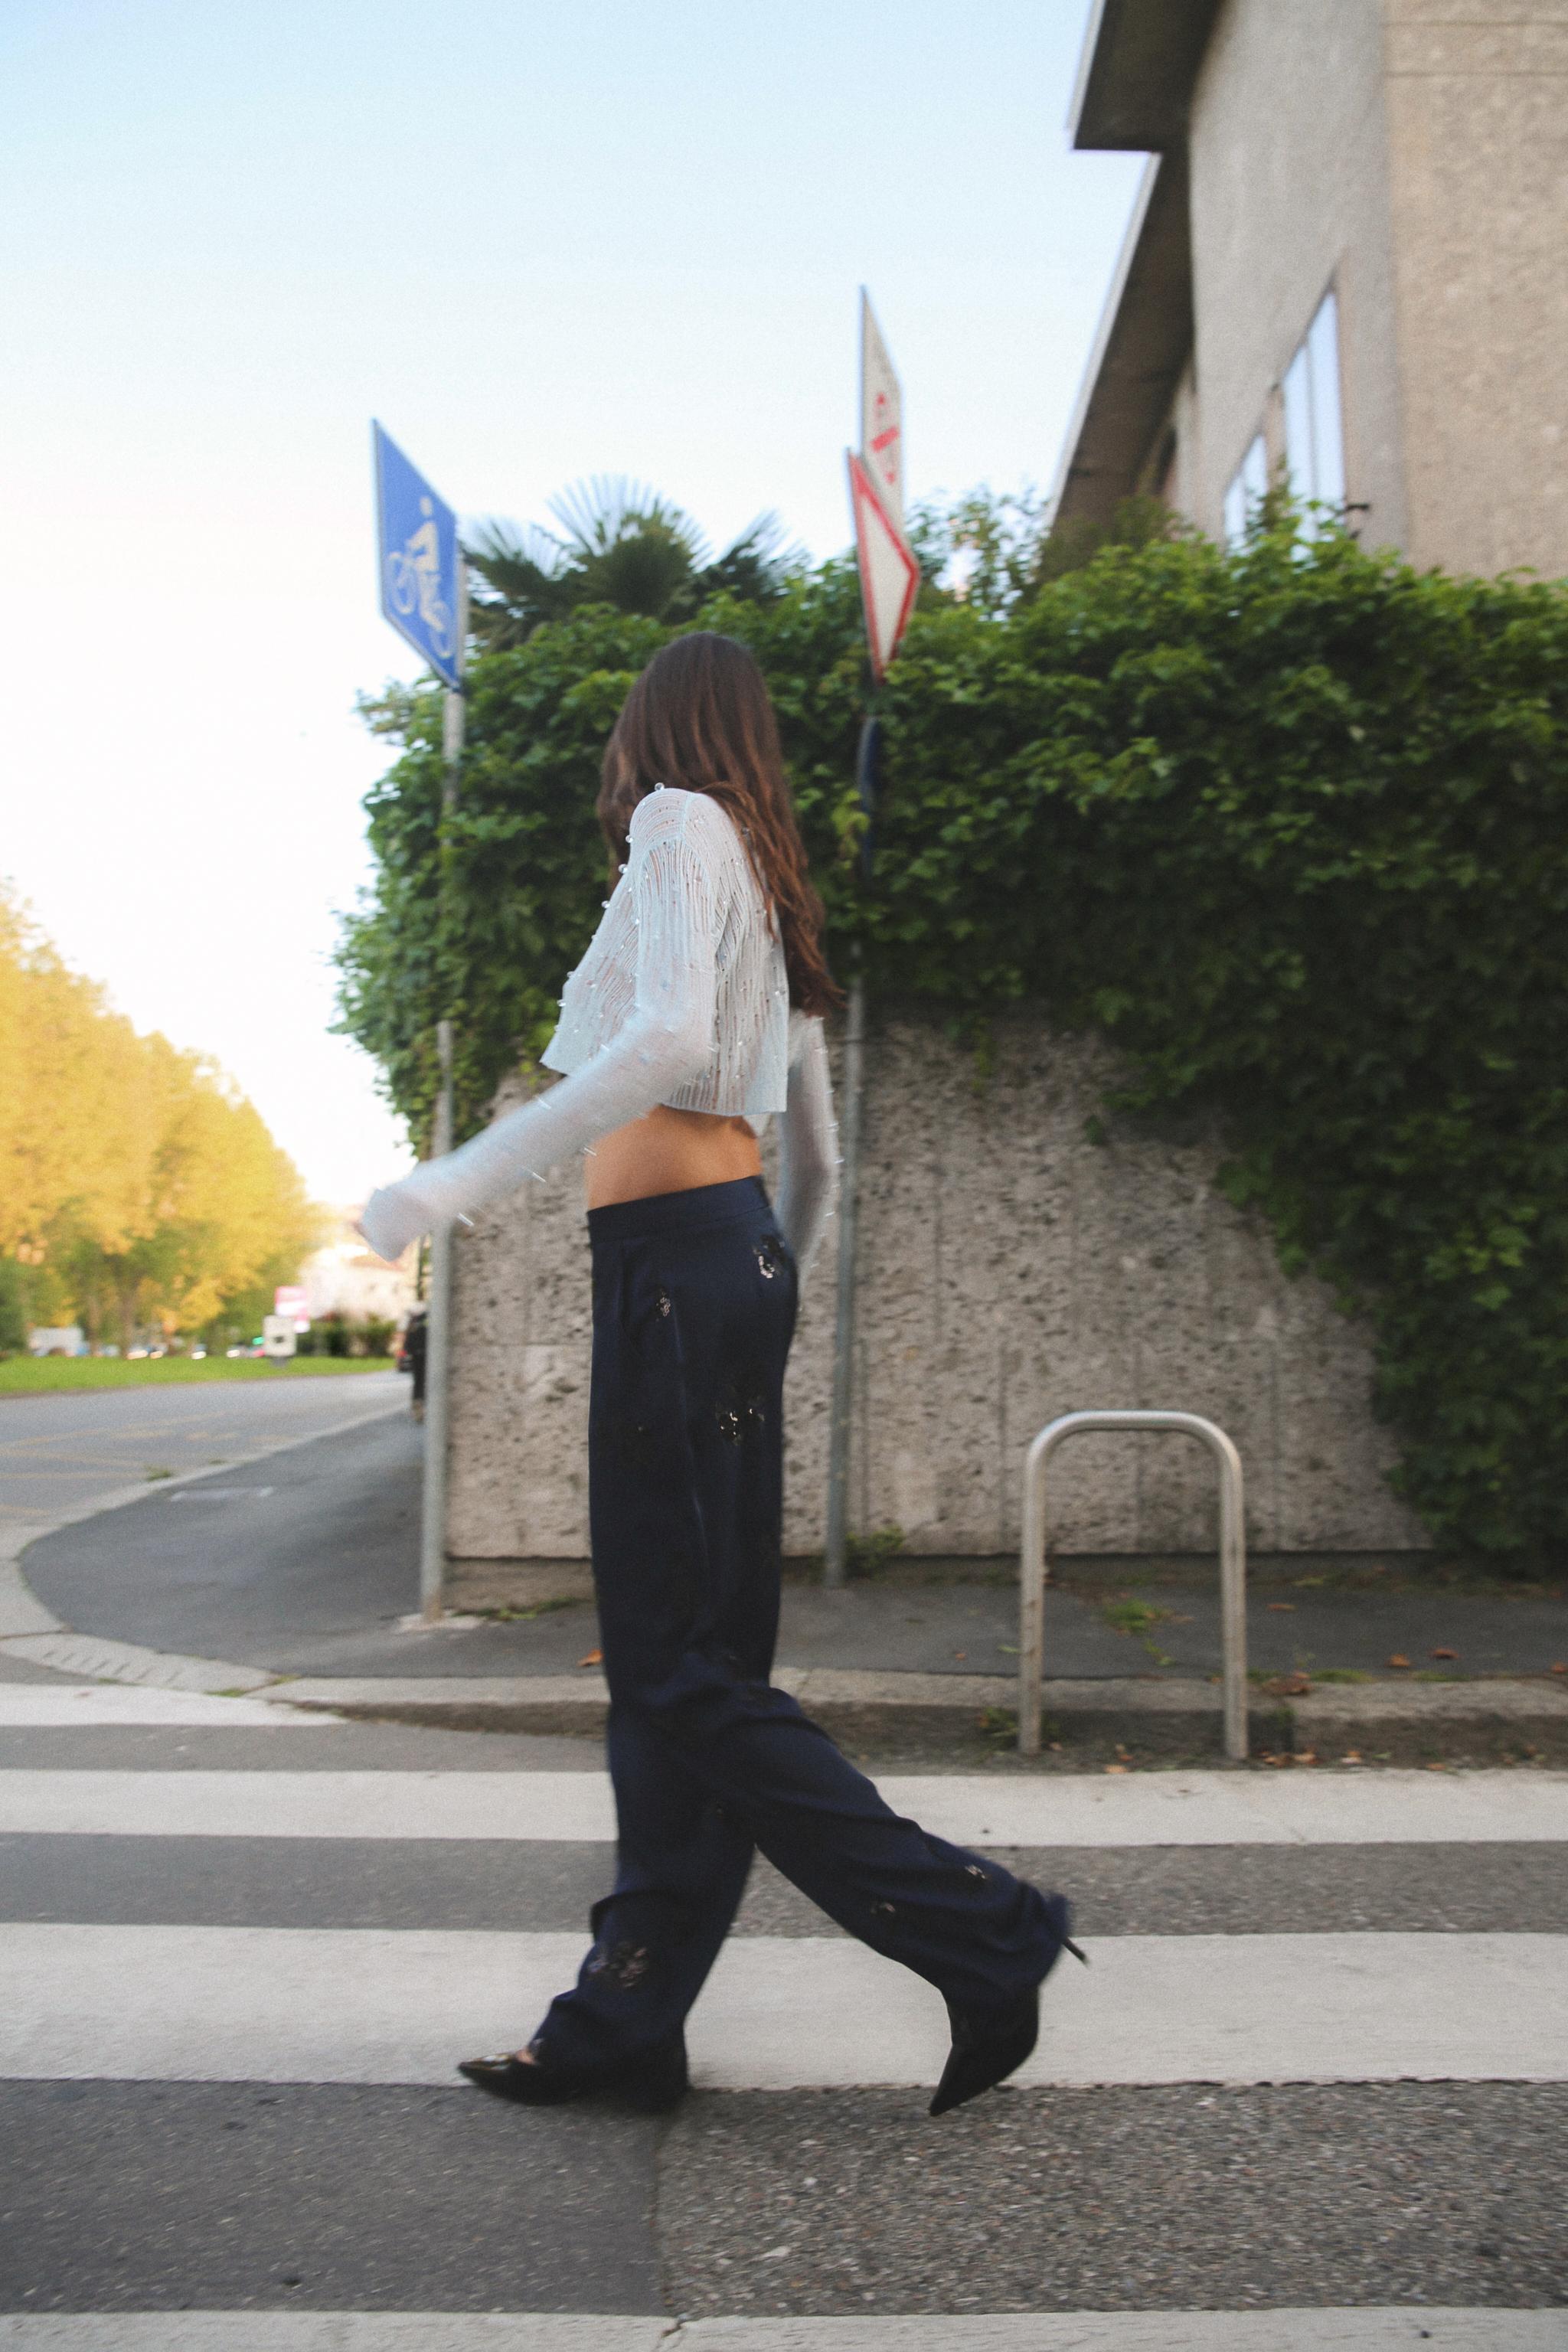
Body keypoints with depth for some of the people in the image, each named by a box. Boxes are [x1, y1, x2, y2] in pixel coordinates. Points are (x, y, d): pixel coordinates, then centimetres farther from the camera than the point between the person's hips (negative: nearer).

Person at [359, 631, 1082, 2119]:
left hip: (673, 1262, -10)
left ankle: (980, 1934, -1)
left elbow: (668, 1040, -22)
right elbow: (814, 1153, 24)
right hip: (736, 1259, 10)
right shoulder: (770, 889, 23)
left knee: (677, 1671, -6)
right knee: (693, 1655, 8)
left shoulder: (680, 824, -3)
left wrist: (461, 1180, -23)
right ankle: (627, 2017, 17)